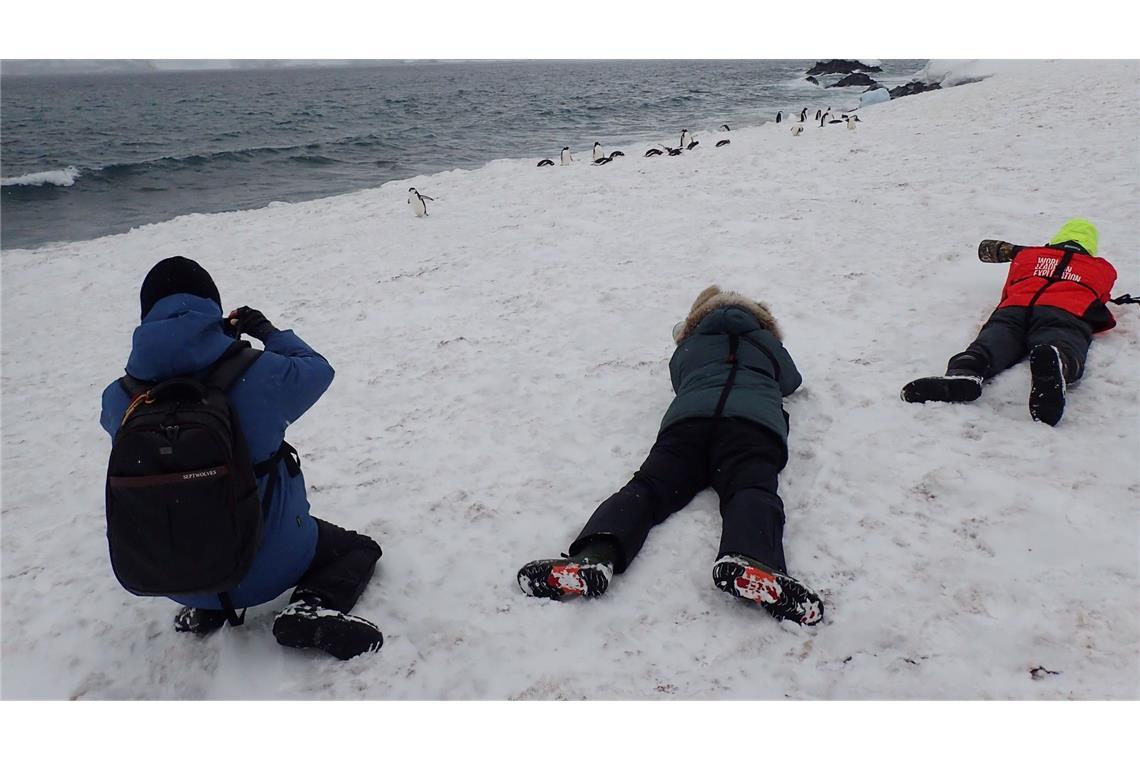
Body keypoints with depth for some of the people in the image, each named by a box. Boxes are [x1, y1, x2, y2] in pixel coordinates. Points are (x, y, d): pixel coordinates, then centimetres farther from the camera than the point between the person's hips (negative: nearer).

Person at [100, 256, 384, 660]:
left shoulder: (119, 399, -13)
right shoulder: (257, 373, -22)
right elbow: (317, 370, -2)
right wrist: (270, 332, 12)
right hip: (267, 563, -4)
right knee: (360, 548, 21)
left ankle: (204, 608, 13)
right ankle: (313, 607, -9)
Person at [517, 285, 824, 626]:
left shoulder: (688, 346, 38)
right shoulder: (766, 339, 37)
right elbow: (791, 382, 52)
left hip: (688, 416, 1)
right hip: (755, 419, -1)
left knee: (650, 485, -16)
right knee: (751, 488, -25)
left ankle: (595, 556, -45)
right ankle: (750, 561, -60)